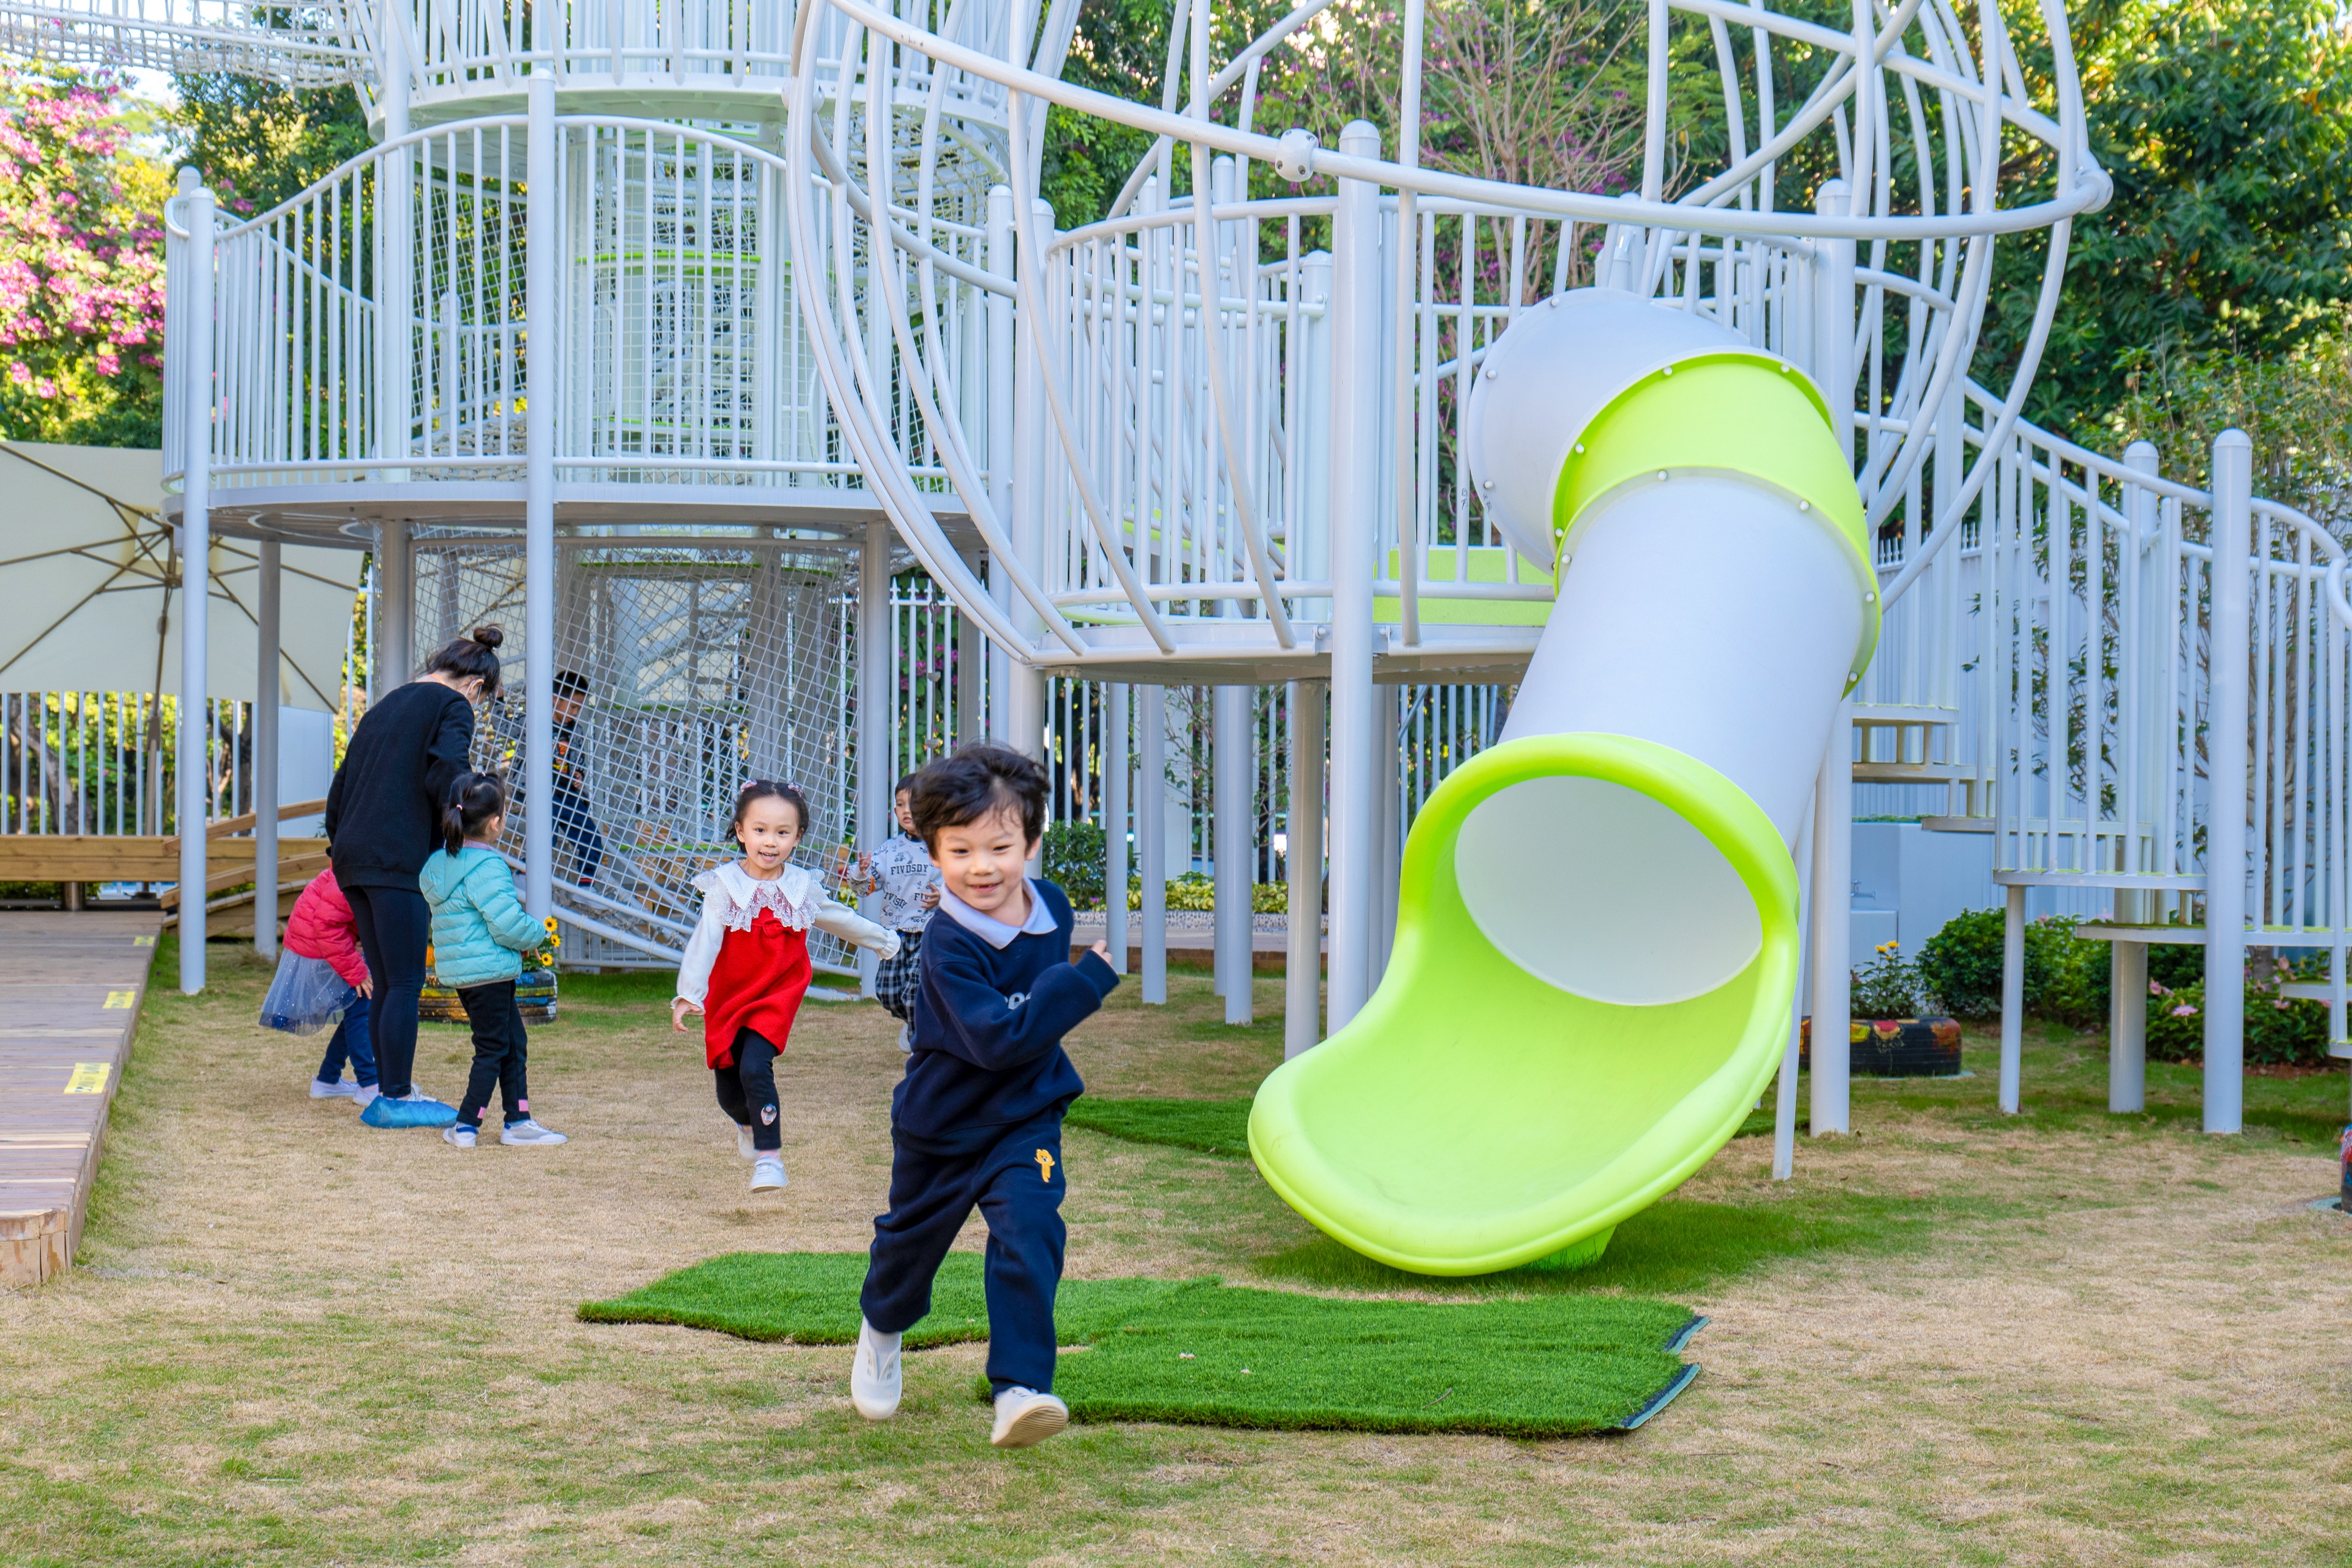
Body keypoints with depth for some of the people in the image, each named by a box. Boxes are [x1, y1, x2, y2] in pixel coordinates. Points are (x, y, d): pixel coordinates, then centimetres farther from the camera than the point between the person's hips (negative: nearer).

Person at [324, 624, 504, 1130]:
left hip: (352, 858, 8)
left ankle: (390, 1092, 16)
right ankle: (398, 1099, -1)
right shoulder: (454, 707, -1)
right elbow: (446, 772, -19)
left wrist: (338, 842, 25)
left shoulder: (388, 705, 23)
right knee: (406, 983, -3)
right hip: (398, 860, -8)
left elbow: (342, 782, 23)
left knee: (387, 984, 13)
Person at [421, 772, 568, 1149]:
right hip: (489, 972, -9)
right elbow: (508, 927, -24)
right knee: (492, 1049, 1)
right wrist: (536, 931, -4)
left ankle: (519, 1121, 16)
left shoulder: (439, 863, 8)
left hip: (459, 972, 9)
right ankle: (466, 1126, 4)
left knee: (514, 1043, 15)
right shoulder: (488, 868, -21)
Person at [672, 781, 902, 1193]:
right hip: (727, 1000, 1)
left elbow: (839, 919, 19)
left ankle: (769, 1158, -13)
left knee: (755, 1067, -23)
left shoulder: (803, 887, -1)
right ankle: (748, 1124, 45)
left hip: (777, 997, -1)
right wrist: (688, 994, -30)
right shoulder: (724, 885, -10)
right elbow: (705, 941, -18)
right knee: (727, 1090, 8)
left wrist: (883, 941, 32)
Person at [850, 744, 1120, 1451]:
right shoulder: (949, 943, -29)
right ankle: (882, 1328, 52)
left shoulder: (1051, 906, -7)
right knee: (913, 1236, 20)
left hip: (1027, 1116, 3)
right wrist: (1086, 983, -36)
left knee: (1030, 1236, -20)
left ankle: (1019, 1389, -19)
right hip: (943, 1124, -3)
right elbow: (998, 1037, -38)